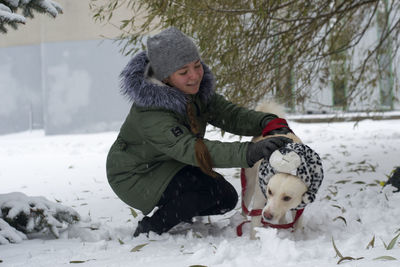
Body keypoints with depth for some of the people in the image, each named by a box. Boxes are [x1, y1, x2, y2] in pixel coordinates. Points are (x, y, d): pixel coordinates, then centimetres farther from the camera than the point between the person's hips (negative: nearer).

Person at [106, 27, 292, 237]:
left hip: (172, 166, 8)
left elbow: (229, 114, -11)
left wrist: (266, 122, -33)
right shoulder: (149, 115, -35)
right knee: (216, 193, -24)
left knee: (226, 199, -2)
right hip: (135, 176, -8)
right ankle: (149, 230, -10)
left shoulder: (196, 88, -10)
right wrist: (251, 152, -57)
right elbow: (191, 149, -45)